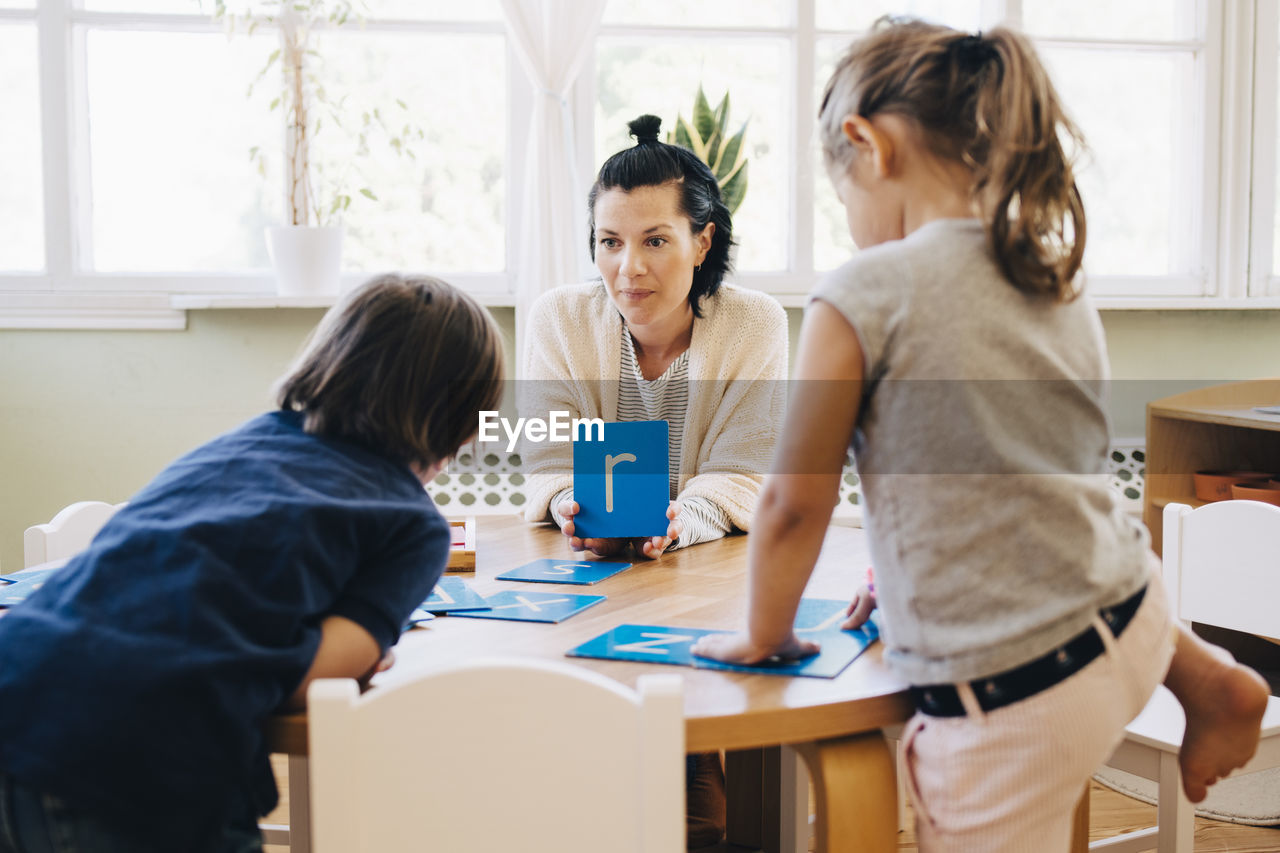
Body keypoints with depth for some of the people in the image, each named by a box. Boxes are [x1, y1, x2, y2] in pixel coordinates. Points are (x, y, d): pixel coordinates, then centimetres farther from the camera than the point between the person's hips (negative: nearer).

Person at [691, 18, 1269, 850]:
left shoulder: (862, 298, -18)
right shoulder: (1062, 282, 4)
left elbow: (794, 506, -10)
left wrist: (765, 636, 8)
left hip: (1011, 715, -7)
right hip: (1132, 633, 8)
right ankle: (1203, 678, 33)